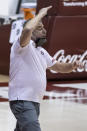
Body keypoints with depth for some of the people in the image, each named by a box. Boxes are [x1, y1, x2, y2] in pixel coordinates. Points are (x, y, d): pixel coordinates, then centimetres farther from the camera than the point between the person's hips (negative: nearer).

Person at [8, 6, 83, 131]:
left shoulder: (41, 51, 19)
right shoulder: (24, 46, -9)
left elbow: (58, 67, 25)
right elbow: (27, 29, -31)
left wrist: (72, 66, 3)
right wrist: (41, 14, -16)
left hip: (35, 102, 9)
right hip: (22, 101, -9)